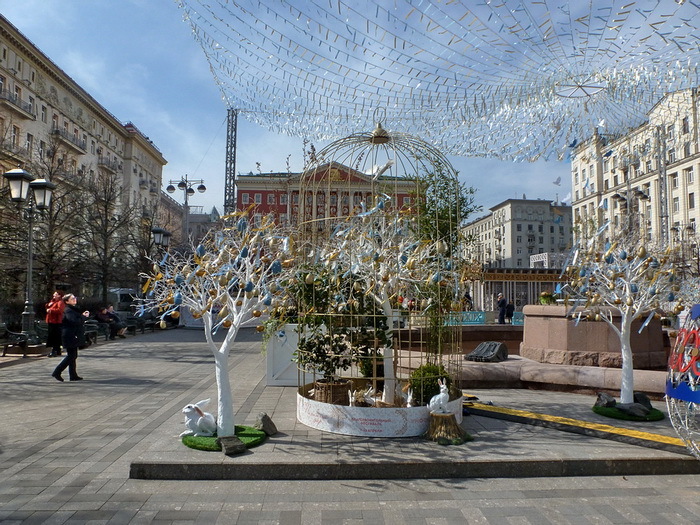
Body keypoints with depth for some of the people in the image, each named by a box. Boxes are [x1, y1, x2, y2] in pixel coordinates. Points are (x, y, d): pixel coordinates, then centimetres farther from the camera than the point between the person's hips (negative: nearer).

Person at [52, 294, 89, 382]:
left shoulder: (74, 309, 16)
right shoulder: (68, 310, -15)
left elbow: (78, 320, 21)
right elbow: (75, 321, -27)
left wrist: (82, 315, 5)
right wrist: (84, 316, -14)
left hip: (74, 336, 10)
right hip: (70, 337, -10)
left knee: (73, 356, 12)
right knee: (71, 356, -7)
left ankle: (73, 375, 16)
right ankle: (57, 373, 0)